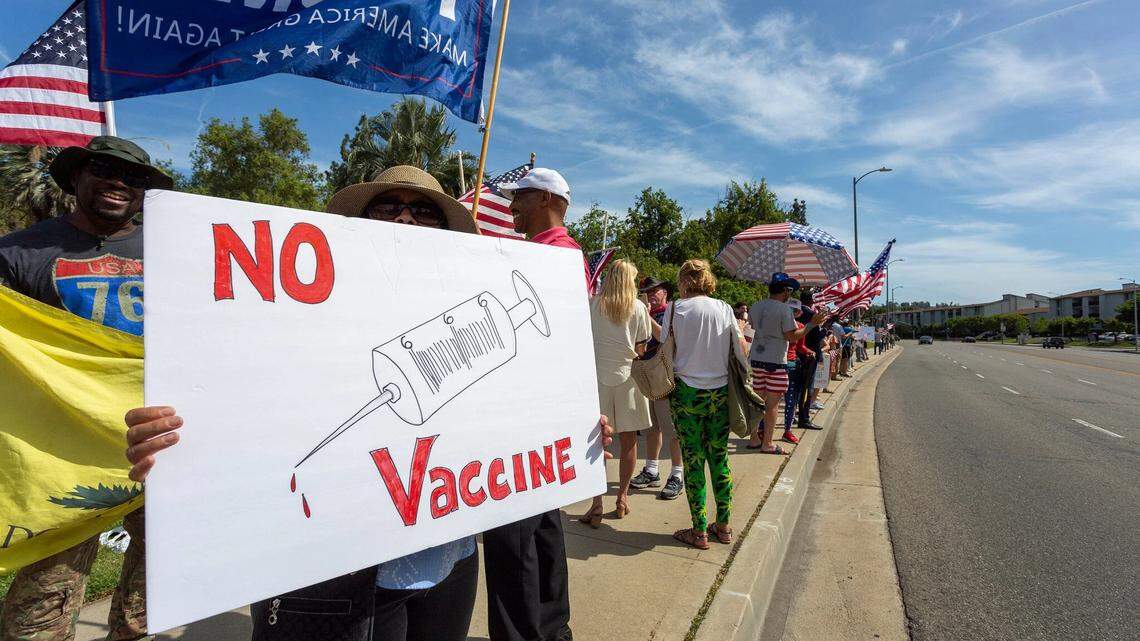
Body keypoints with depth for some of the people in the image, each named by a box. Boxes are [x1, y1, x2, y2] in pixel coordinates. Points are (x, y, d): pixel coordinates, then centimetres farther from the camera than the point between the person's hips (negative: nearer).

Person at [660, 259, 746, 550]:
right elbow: (741, 351, 4)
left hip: (687, 392, -3)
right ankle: (723, 525, 24)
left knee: (693, 461, 4)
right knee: (720, 458, 13)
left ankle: (699, 531, 12)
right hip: (721, 392, 3)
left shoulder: (675, 308, -5)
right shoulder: (724, 309, 2)